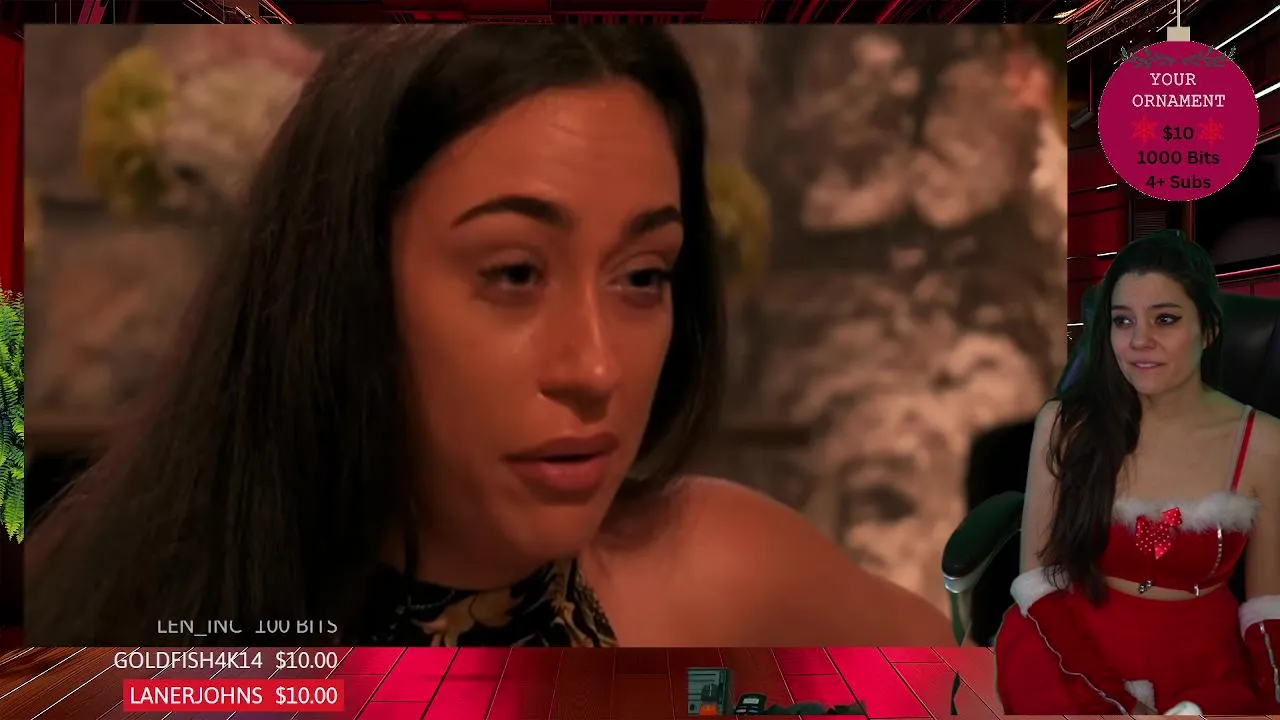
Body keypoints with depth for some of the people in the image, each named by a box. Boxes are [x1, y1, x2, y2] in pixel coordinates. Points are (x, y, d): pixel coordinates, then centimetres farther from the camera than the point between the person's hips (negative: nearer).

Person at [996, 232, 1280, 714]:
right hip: (1073, 649, 0)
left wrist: (1195, 709, -14)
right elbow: (1038, 579, 0)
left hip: (1204, 665, 0)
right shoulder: (1065, 424, -5)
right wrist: (1114, 699, -13)